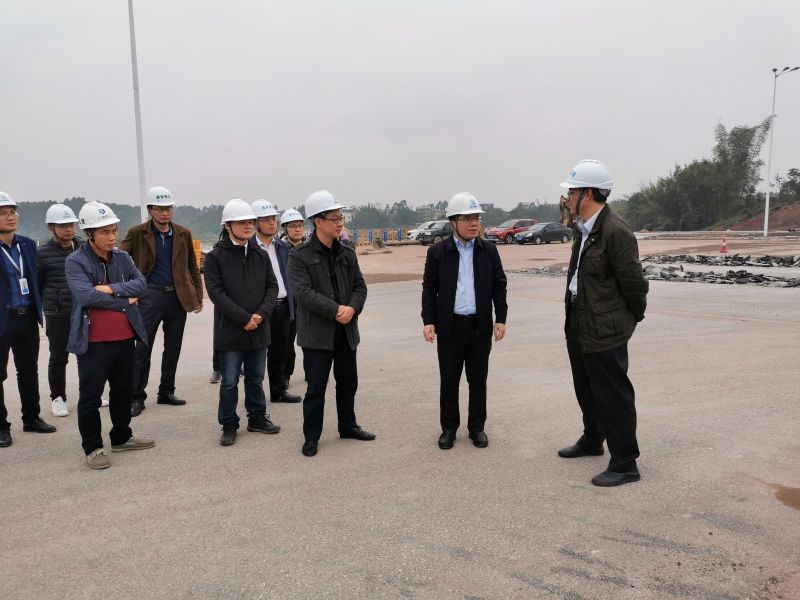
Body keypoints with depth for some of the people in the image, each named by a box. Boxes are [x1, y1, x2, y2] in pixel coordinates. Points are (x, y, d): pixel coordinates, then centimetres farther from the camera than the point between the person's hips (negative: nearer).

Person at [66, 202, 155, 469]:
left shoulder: (122, 257, 6)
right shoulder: (75, 261, -10)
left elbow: (141, 283, -4)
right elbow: (86, 295, -22)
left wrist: (112, 288, -19)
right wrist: (124, 301, -15)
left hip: (125, 338, 6)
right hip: (93, 341, -6)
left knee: (124, 391, 18)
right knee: (90, 396, 5)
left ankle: (121, 437, 34)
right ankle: (93, 447, 18)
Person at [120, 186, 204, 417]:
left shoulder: (184, 234, 7)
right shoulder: (137, 233, -1)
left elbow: (193, 267, 12)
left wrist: (198, 295, 9)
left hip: (179, 296, 4)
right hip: (150, 296, -3)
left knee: (173, 347, 10)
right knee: (143, 347, -2)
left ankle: (166, 392, 23)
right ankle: (137, 397, 7)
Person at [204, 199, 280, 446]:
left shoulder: (261, 255, 7)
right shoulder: (215, 257, -6)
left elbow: (272, 287, 5)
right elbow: (216, 292, -13)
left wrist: (261, 314, -11)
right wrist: (244, 318, -17)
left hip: (259, 330, 4)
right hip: (230, 331, -4)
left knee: (256, 379, 16)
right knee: (229, 382, 4)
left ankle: (257, 417, 32)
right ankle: (229, 425, 19)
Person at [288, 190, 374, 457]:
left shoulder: (347, 254, 9)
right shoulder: (300, 256, -8)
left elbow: (360, 286, 5)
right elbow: (304, 292, -18)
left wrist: (352, 308, -15)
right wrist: (336, 310, -22)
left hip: (346, 330, 6)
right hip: (317, 333, -5)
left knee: (348, 383, 18)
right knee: (316, 388, 2)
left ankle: (348, 426, 36)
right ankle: (311, 437, 16)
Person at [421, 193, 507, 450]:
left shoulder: (489, 251, 4)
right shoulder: (437, 251, -1)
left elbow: (499, 286, 7)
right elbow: (429, 288, 0)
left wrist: (501, 318, 0)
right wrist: (428, 321, -7)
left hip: (480, 326, 1)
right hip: (450, 326, -1)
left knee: (478, 379, 9)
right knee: (449, 380, 7)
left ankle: (477, 427, 23)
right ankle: (449, 428, 22)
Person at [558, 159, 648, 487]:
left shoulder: (615, 231, -21)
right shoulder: (584, 228, 8)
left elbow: (633, 281, -17)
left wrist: (633, 317, -3)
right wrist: (574, 314, 14)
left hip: (604, 328, -10)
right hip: (579, 322, 10)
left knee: (613, 395, 1)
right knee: (586, 388, 23)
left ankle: (624, 464, 14)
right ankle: (592, 440, 43)